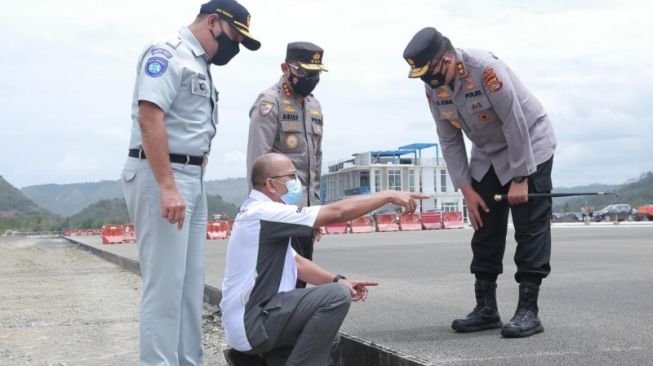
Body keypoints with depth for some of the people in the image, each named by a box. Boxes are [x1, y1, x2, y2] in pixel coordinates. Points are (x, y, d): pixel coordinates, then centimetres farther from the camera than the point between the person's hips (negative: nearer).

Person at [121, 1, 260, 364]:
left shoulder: (200, 65, 19)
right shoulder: (168, 52, -10)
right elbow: (149, 118, -21)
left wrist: (189, 185, 14)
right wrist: (167, 187, -27)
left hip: (193, 180, 10)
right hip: (160, 177, -10)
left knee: (191, 284, 12)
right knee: (165, 283, -9)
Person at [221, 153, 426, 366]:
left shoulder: (260, 213, 15)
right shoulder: (263, 213, -17)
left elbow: (295, 262, 17)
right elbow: (337, 212, -20)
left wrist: (338, 281, 3)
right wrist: (390, 196, -13)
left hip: (249, 318, 10)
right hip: (251, 323, -10)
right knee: (338, 296, -20)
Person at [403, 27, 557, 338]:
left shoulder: (485, 68, -29)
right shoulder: (434, 88, -8)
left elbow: (516, 125, -26)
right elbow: (449, 140, -1)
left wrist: (520, 179, -22)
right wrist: (467, 189, -6)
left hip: (529, 147, -7)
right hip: (487, 155, 7)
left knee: (530, 228, -10)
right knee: (485, 228, 6)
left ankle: (528, 311, -6)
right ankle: (486, 309, 13)